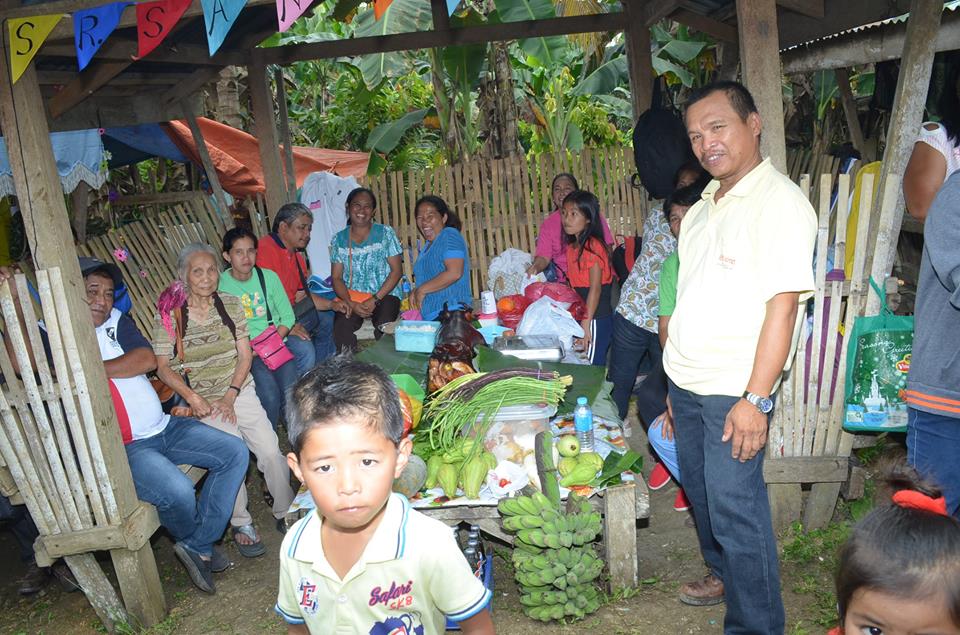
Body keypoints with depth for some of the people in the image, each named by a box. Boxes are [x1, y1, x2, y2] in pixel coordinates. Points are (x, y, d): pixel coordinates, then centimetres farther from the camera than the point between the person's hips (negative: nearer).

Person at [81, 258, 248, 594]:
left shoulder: (116, 321, 10)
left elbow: (147, 359, -5)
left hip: (164, 427, 6)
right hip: (122, 449, -6)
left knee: (235, 452, -4)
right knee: (179, 490, -30)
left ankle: (197, 546, 1)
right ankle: (196, 541, 8)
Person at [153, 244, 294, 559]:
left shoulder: (230, 305, 5)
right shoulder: (169, 314, -3)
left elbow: (245, 355, 3)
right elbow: (162, 367, -3)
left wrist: (231, 395, -8)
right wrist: (192, 397, -15)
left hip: (238, 390, 2)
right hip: (202, 400, -2)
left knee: (271, 451, -11)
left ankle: (286, 513, 10)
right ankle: (240, 523, 1)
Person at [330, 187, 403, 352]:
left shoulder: (385, 233, 4)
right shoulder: (339, 240, 10)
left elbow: (396, 270, -1)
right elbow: (336, 278, 7)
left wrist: (375, 300, -11)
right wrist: (351, 303, -12)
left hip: (384, 295, -1)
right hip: (351, 297, 2)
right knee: (341, 327, -30)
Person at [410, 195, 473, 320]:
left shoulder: (449, 236, -8)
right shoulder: (428, 245, 20)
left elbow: (454, 273, -21)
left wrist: (421, 289, -14)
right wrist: (415, 292, 8)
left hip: (451, 313, -8)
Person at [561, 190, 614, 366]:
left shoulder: (593, 246, -15)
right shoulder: (572, 247, 11)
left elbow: (595, 289, -18)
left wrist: (586, 324, -20)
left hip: (596, 318, -8)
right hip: (582, 316, 8)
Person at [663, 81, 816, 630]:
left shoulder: (780, 202, -12)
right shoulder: (703, 209, 13)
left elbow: (783, 304, -19)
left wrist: (756, 399, -22)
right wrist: (676, 383, 15)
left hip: (734, 391, -8)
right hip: (687, 383, 8)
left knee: (734, 507, -2)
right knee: (701, 492, 20)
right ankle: (724, 576, 42)